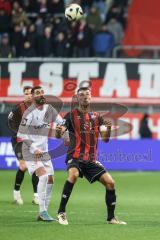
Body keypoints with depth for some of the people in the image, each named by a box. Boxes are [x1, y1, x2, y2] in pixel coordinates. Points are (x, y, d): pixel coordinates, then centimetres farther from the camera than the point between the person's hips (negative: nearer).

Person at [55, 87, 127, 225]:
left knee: (110, 182, -5)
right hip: (75, 157, -4)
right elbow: (58, 135, -11)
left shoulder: (97, 117, 11)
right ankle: (61, 213, -27)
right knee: (73, 175, -34)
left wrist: (108, 129, -19)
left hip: (91, 160, 4)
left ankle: (111, 218, 13)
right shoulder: (71, 115, 0)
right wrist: (58, 130, -36)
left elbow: (105, 138, 3)